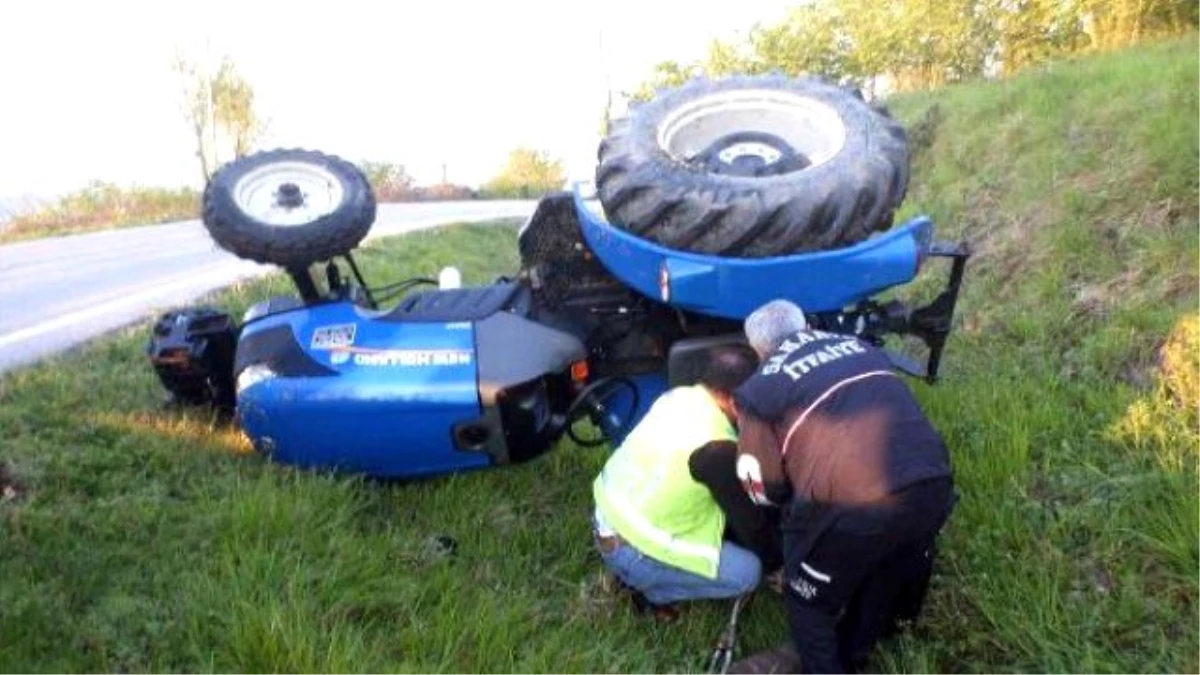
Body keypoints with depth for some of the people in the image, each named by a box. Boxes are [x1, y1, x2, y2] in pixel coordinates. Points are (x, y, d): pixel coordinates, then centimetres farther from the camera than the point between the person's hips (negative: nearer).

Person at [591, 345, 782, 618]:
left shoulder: (677, 396, 0)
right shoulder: (716, 448, -24)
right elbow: (748, 520, -9)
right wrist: (778, 559, 8)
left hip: (607, 514, 9)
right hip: (628, 551, -8)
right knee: (747, 571, -5)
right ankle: (651, 589, 5)